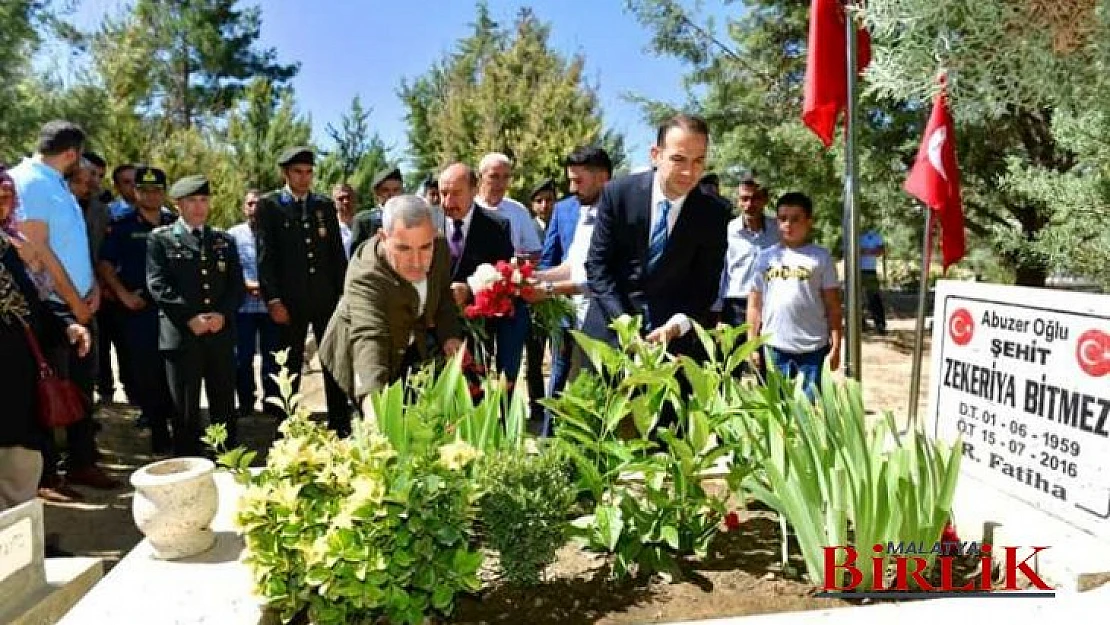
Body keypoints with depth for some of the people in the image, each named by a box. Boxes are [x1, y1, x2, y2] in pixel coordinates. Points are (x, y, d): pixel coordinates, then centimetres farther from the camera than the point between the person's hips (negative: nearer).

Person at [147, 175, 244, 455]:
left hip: (221, 334, 3)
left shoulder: (225, 240, 16)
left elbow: (237, 285, 11)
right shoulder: (161, 239, 5)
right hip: (180, 335, -3)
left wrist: (222, 314, -7)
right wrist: (190, 318, -13)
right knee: (185, 409, 3)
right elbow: (158, 285, -4)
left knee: (225, 407, 8)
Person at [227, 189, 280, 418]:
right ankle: (245, 402, 19)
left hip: (270, 306, 0)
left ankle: (272, 402, 16)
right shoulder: (234, 234, 6)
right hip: (243, 306, 0)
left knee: (272, 357, 5)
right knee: (243, 357, 5)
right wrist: (246, 285, -12)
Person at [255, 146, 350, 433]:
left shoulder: (325, 206, 10)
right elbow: (265, 256, -4)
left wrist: (343, 294, 5)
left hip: (327, 299, 3)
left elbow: (338, 254, 11)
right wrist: (273, 300, -10)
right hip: (290, 301, -3)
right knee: (290, 368, 6)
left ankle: (340, 427, 16)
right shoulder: (269, 205, 1)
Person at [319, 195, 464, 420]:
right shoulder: (364, 277, -38)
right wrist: (372, 396, -69)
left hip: (415, 348, 5)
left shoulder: (440, 248, -19)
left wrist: (450, 334, -12)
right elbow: (368, 337, -53)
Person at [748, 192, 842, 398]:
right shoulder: (767, 257, 7)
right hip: (775, 346, 2)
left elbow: (833, 305, 1)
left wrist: (836, 346, -4)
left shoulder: (821, 257, 1)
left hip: (813, 348, -2)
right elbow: (755, 304, 10)